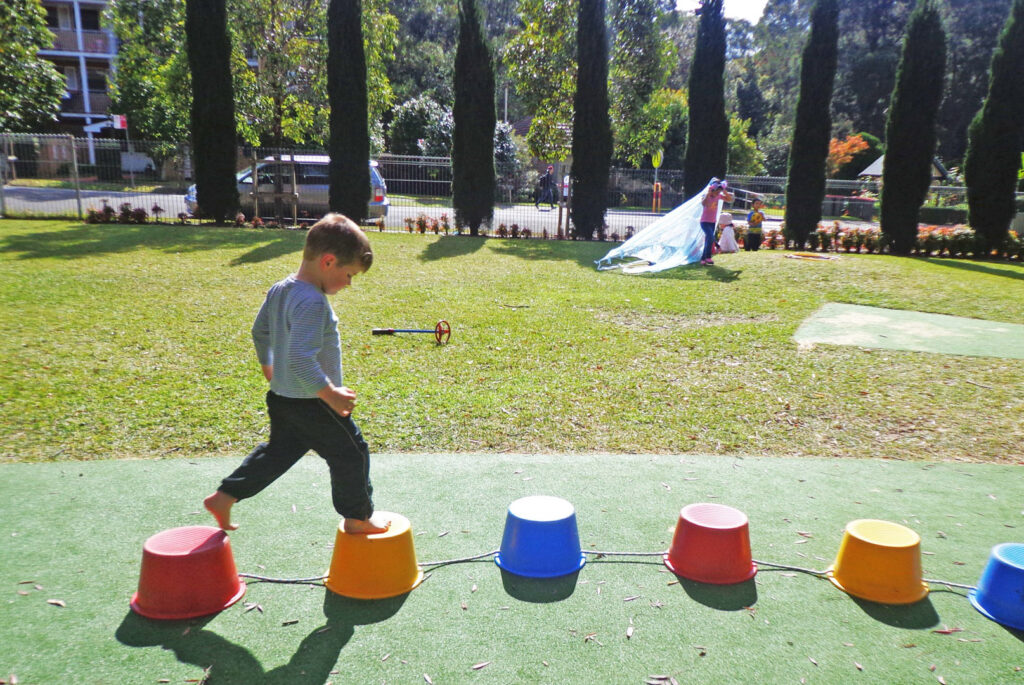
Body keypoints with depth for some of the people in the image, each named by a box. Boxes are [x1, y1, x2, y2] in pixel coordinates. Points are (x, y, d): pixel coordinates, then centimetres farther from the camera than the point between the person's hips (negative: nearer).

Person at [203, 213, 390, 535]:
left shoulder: (279, 290, 3)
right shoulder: (312, 303, -28)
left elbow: (259, 331, 17)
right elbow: (300, 360, -35)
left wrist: (267, 364, 30)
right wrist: (330, 394, -28)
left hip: (281, 397, 9)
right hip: (312, 404, -9)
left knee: (278, 450, 25)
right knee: (351, 452, 8)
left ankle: (224, 496, 29)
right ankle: (358, 516, 24)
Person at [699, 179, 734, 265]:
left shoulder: (718, 196, 1)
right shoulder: (706, 195, -16)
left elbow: (730, 199, 6)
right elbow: (703, 204, -38)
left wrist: (725, 192, -8)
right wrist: (708, 193, -36)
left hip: (713, 222, 7)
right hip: (705, 221, -7)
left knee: (708, 240, 8)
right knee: (711, 237, -24)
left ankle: (703, 259, 15)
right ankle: (708, 257, -16)